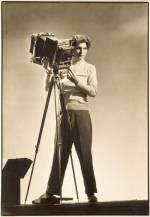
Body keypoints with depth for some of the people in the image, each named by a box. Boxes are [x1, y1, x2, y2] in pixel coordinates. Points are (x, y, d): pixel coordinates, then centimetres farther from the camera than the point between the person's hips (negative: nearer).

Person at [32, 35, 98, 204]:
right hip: (64, 113, 2)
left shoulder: (89, 68, 8)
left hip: (81, 114, -2)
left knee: (85, 154, 0)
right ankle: (52, 192, 3)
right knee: (60, 154, 1)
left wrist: (76, 81, -15)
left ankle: (91, 193, 9)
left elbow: (93, 91, -5)